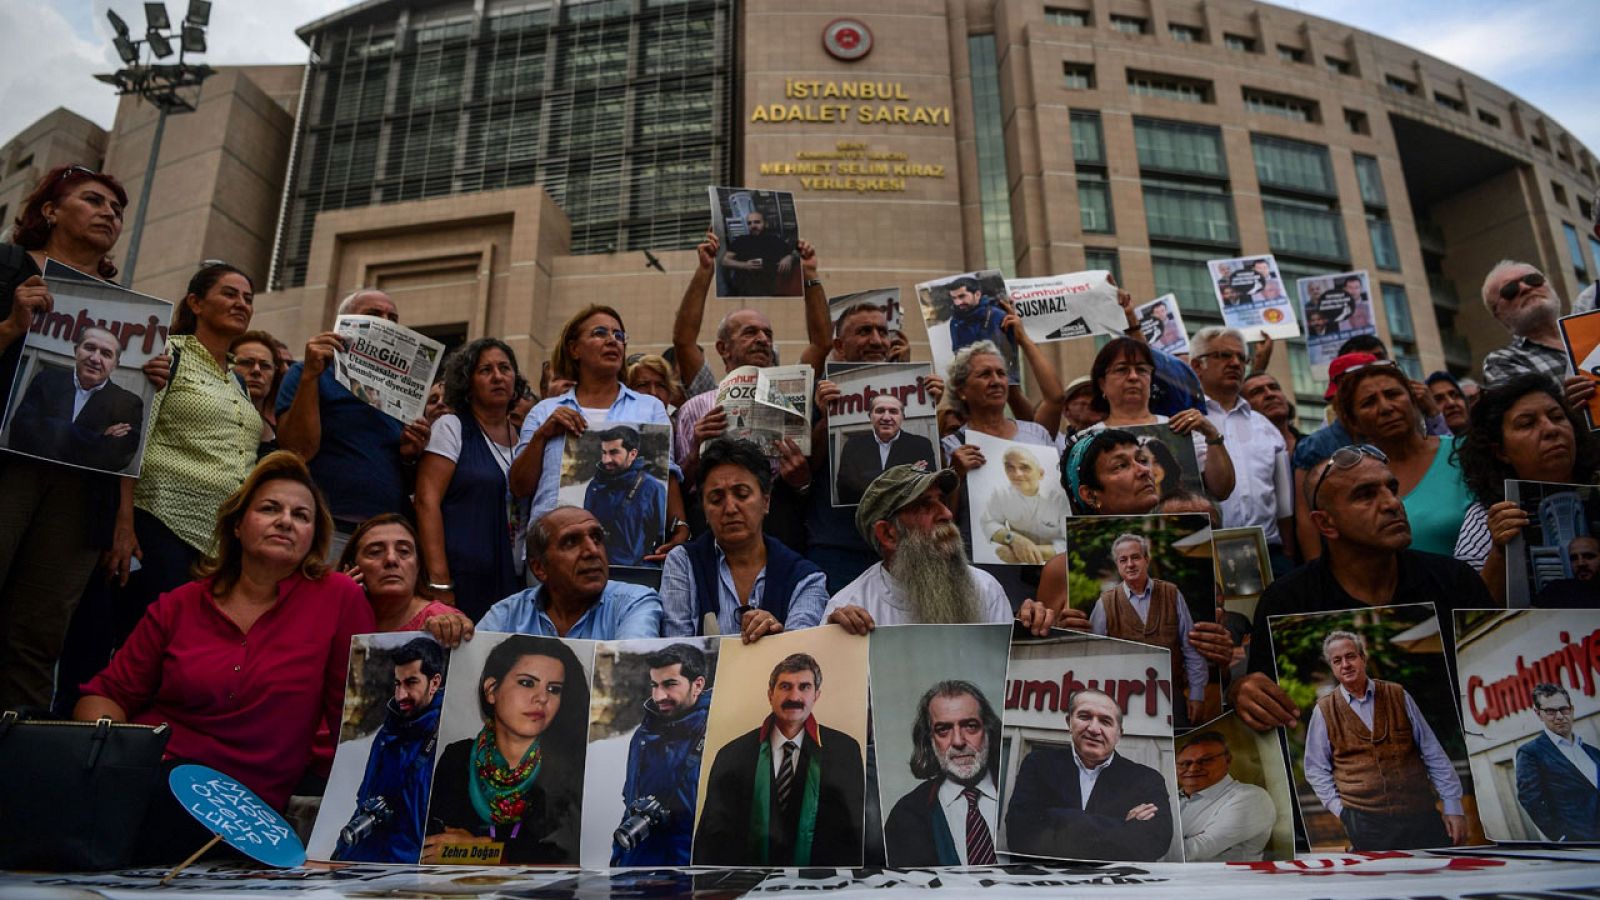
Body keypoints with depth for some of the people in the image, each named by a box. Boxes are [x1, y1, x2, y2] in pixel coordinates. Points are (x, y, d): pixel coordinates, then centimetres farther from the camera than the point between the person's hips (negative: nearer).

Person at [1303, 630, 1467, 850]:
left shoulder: (1398, 696, 5)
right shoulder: (1324, 710, 1)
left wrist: (1452, 805, 4)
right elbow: (1316, 769, 7)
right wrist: (1341, 810, -2)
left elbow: (1433, 754, 8)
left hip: (1419, 813, 1)